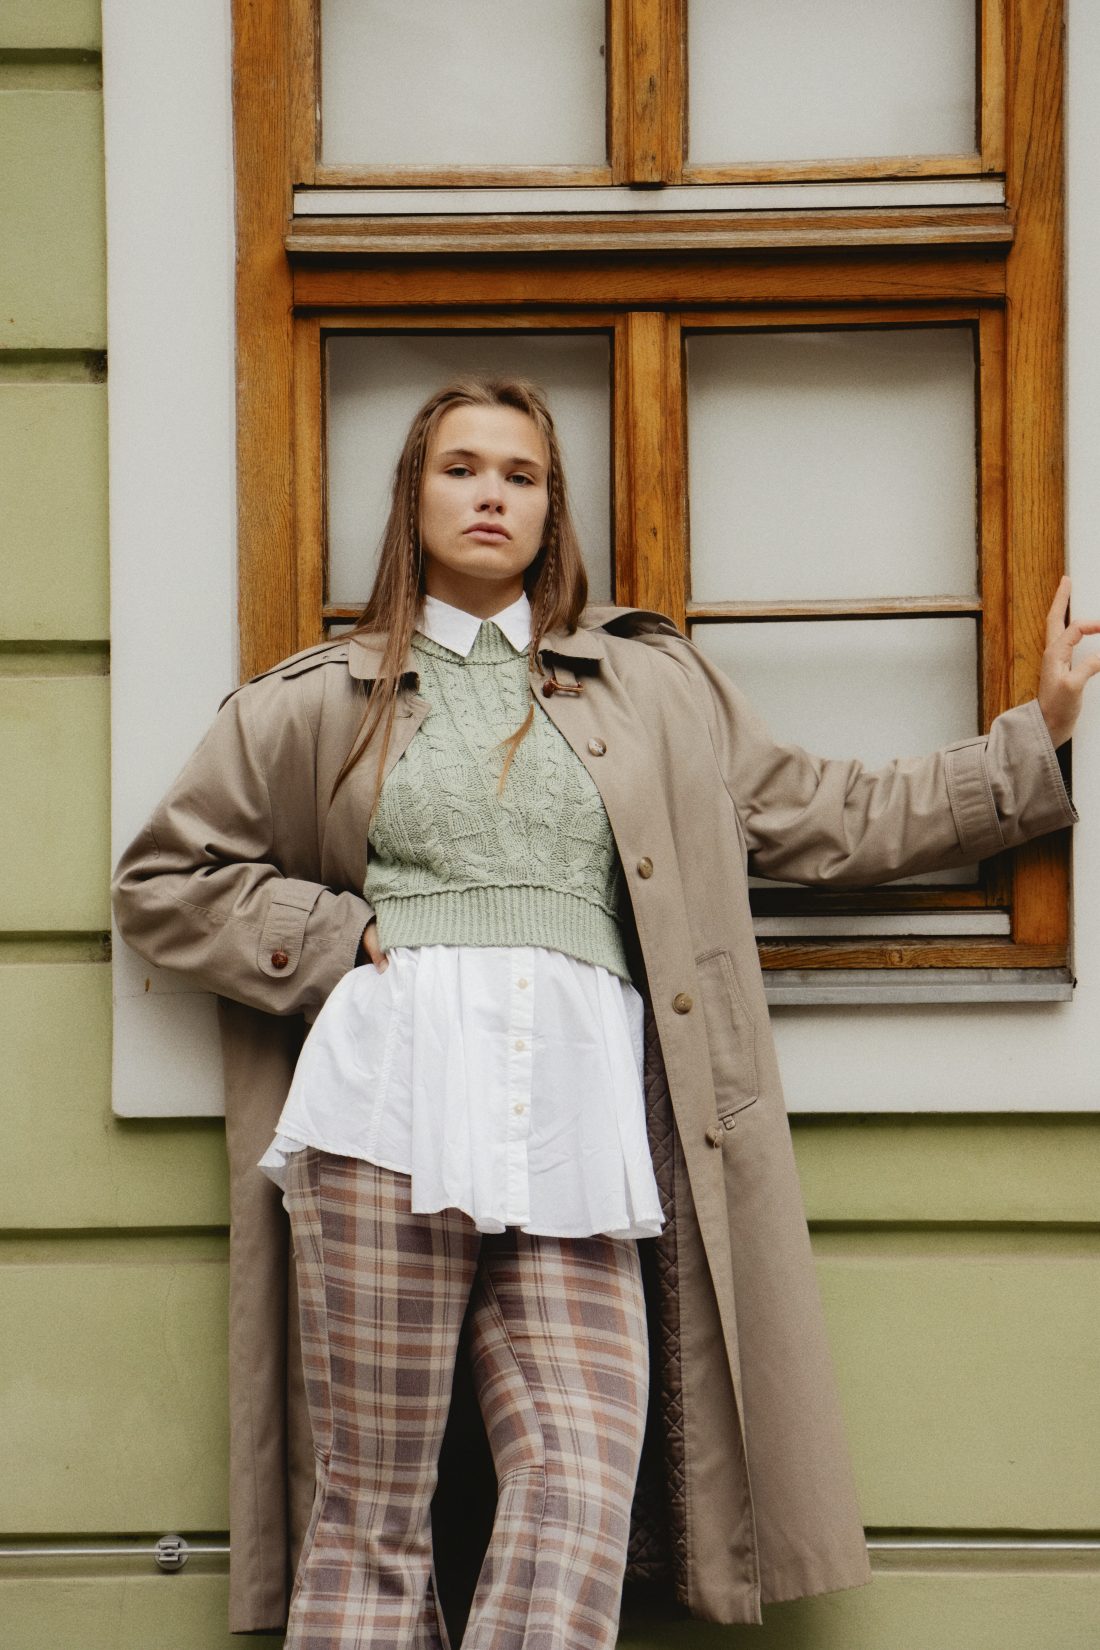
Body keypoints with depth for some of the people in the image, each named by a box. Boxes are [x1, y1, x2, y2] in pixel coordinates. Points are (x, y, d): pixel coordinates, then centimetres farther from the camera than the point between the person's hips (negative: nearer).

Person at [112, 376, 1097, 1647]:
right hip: (392, 1098, -1)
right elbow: (160, 881, 21)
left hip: (579, 1118, 1)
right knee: (371, 1513, -2)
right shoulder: (317, 703, 18)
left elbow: (836, 818, 24)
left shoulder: (651, 683, 22)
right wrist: (334, 936, 7)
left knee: (584, 1504, -11)